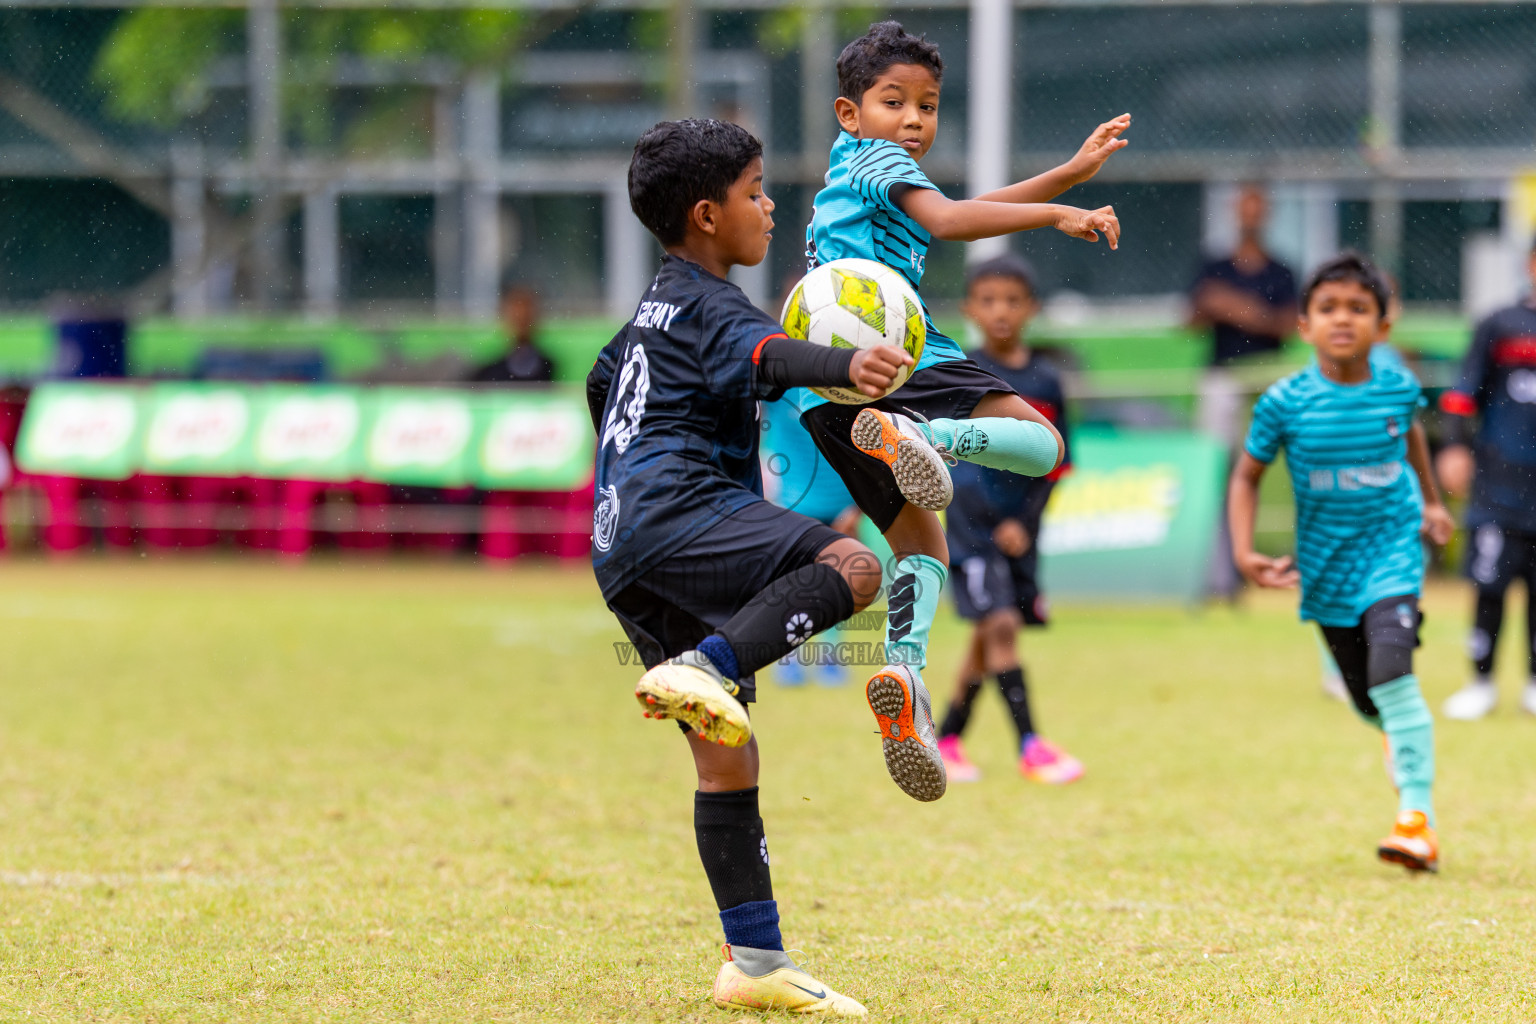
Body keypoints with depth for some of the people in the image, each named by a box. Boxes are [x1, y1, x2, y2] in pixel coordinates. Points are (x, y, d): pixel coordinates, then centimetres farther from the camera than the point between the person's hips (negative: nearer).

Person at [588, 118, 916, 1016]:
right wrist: (844, 364, -45)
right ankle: (704, 671, -41)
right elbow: (763, 353, -26)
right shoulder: (711, 305, -3)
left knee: (727, 760, 10)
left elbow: (603, 386, 45)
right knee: (852, 566, -29)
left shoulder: (655, 307, 27)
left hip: (623, 554, 10)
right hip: (680, 512, -10)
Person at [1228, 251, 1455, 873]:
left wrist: (1431, 502, 25)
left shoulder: (1399, 388, -7)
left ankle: (1418, 820, -20)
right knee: (1368, 702, 9)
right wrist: (1243, 551, -11)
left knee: (1391, 670, -24)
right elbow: (1247, 476, 1)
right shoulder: (1286, 403, -11)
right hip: (1327, 561, 2)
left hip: (1392, 545, -2)